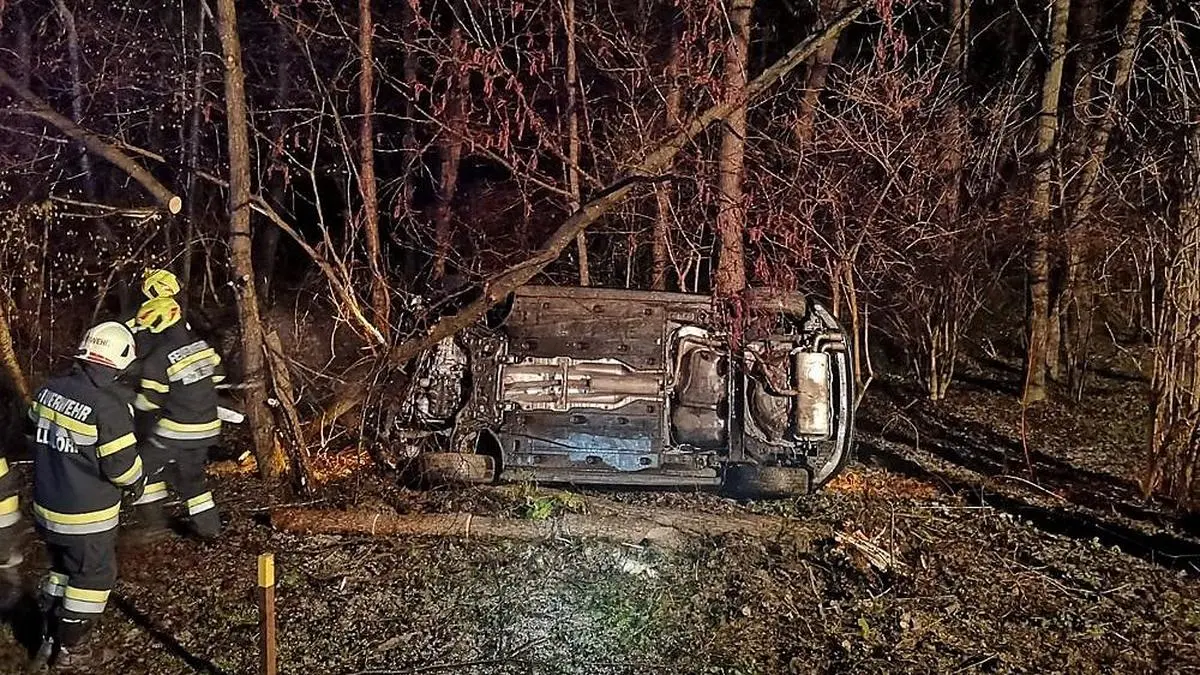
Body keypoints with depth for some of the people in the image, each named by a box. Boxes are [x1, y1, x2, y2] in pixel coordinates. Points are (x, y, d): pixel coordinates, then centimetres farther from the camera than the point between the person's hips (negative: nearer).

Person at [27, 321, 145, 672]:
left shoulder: (49, 390, -4)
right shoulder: (108, 406, -26)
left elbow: (39, 431, 12)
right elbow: (122, 465, -20)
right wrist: (137, 484, 1)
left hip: (46, 506, 7)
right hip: (86, 517, -7)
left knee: (61, 570, 25)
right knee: (93, 578, 13)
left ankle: (48, 641, 35)